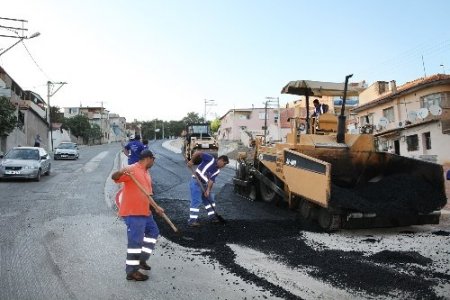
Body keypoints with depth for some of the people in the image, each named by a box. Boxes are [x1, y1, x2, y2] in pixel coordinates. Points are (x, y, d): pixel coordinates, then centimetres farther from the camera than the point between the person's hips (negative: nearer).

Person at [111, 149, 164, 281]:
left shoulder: (146, 174, 16)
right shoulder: (131, 170, -13)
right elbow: (114, 177, -25)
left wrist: (156, 207, 21)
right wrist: (120, 172, -47)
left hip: (144, 212, 10)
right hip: (132, 213, -10)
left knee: (153, 231, 21)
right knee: (135, 240, -5)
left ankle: (142, 259, 30)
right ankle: (132, 271, 5)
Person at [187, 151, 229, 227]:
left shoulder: (217, 171, 8)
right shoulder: (211, 159, -12)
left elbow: (211, 180, -1)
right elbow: (198, 153, -16)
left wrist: (208, 190, -14)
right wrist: (191, 161, -21)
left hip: (204, 184, 8)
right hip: (196, 182, -8)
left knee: (209, 199, 16)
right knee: (196, 201, -13)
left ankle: (211, 216, 30)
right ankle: (192, 220, -10)